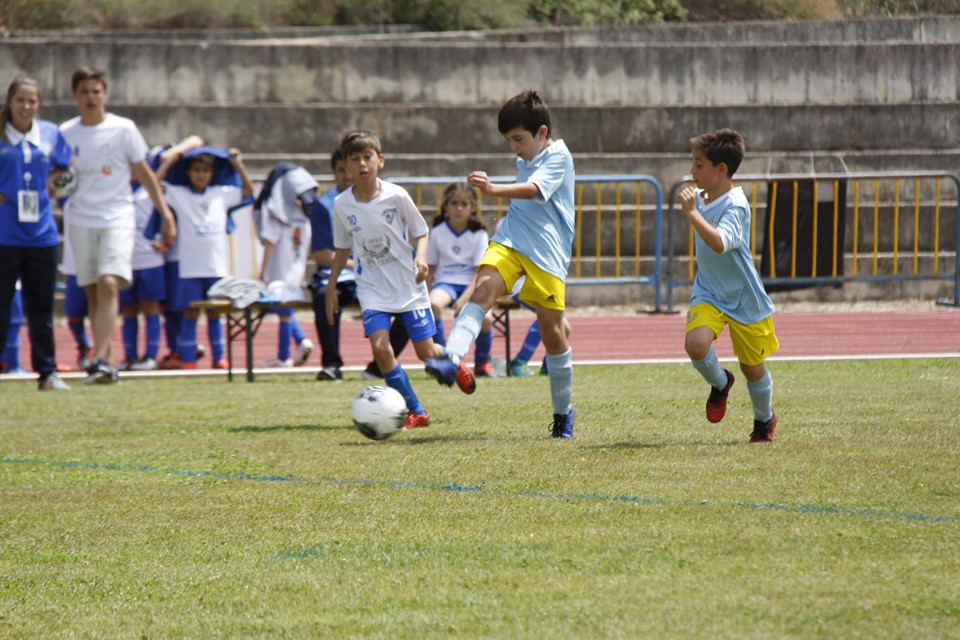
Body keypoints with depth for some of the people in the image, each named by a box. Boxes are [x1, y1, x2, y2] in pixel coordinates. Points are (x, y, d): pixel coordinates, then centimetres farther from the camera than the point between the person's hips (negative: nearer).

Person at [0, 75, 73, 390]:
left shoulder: (51, 134, 8)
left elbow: (66, 166, 23)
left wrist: (52, 183, 8)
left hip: (41, 233, 3)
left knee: (41, 310, 9)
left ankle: (47, 372, 14)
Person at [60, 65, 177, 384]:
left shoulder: (123, 129, -1)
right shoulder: (66, 133, 6)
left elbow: (144, 173, 5)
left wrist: (166, 214, 3)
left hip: (117, 217, -3)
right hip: (81, 221, 3)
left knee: (108, 284, -18)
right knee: (93, 292, 4)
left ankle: (101, 359, -25)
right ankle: (106, 359, 12)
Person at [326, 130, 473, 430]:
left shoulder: (396, 196, -10)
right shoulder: (342, 205, -4)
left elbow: (421, 232, 1)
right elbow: (343, 250, 11)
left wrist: (420, 258, -19)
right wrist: (331, 290, 12)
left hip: (409, 284, -1)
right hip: (373, 289, 1)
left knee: (426, 352, -1)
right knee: (379, 346, -18)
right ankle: (415, 411, -3)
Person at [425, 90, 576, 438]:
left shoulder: (559, 157, -8)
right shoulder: (525, 161, 17)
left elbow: (533, 190, -26)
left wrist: (494, 190, -41)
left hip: (547, 252, -6)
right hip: (510, 240, 6)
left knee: (552, 331, 0)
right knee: (483, 288, -25)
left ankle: (563, 412, 18)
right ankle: (450, 360, -46)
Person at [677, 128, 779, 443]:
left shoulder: (735, 206, -22)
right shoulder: (700, 198, 2)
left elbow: (719, 243, -40)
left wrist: (691, 213, -40)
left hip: (744, 298, -5)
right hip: (709, 293, 5)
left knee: (753, 368, 9)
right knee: (695, 343, -24)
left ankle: (764, 419, 37)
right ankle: (719, 384, 7)